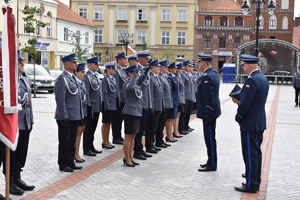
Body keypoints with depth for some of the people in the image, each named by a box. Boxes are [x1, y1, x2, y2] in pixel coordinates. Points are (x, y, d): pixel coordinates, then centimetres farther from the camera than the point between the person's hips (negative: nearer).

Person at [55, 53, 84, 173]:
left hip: (75, 116, 9)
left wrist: (79, 114, 17)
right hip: (66, 117, -9)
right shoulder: (62, 79, -15)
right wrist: (63, 117, -21)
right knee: (64, 141, 2)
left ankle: (70, 162, 25)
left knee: (72, 141, 15)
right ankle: (63, 165, 12)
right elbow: (60, 100, -19)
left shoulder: (73, 77, 14)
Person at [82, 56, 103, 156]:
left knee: (93, 128, 16)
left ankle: (91, 147, 27)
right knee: (88, 129, 1)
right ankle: (86, 149, 10)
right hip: (90, 107, -8)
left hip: (97, 107, 8)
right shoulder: (87, 77, -15)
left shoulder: (96, 75, 13)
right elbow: (86, 93, -17)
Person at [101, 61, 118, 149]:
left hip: (113, 105, 8)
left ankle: (107, 141, 21)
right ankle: (104, 142, 9)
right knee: (105, 123, 1)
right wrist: (107, 106, -19)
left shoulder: (113, 79, 11)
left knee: (109, 123, 13)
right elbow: (104, 93, -16)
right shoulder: (105, 79, -12)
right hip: (108, 105, -8)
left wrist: (116, 104, 13)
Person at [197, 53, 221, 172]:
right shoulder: (214, 73, 12)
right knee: (210, 138, 17)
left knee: (210, 138, -2)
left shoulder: (207, 77, -20)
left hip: (208, 112, -10)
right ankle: (211, 162, 26)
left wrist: (208, 113, -22)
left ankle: (212, 164, 6)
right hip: (213, 111, 10)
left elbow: (209, 97, -23)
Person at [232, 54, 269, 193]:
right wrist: (240, 102, 8)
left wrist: (238, 117, -8)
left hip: (250, 124, -10)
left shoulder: (251, 80, -21)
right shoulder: (263, 78, 10)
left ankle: (251, 185, 6)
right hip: (260, 123, 10)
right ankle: (256, 181, 26)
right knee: (256, 153, 16)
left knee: (250, 155, -1)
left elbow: (245, 104, -23)